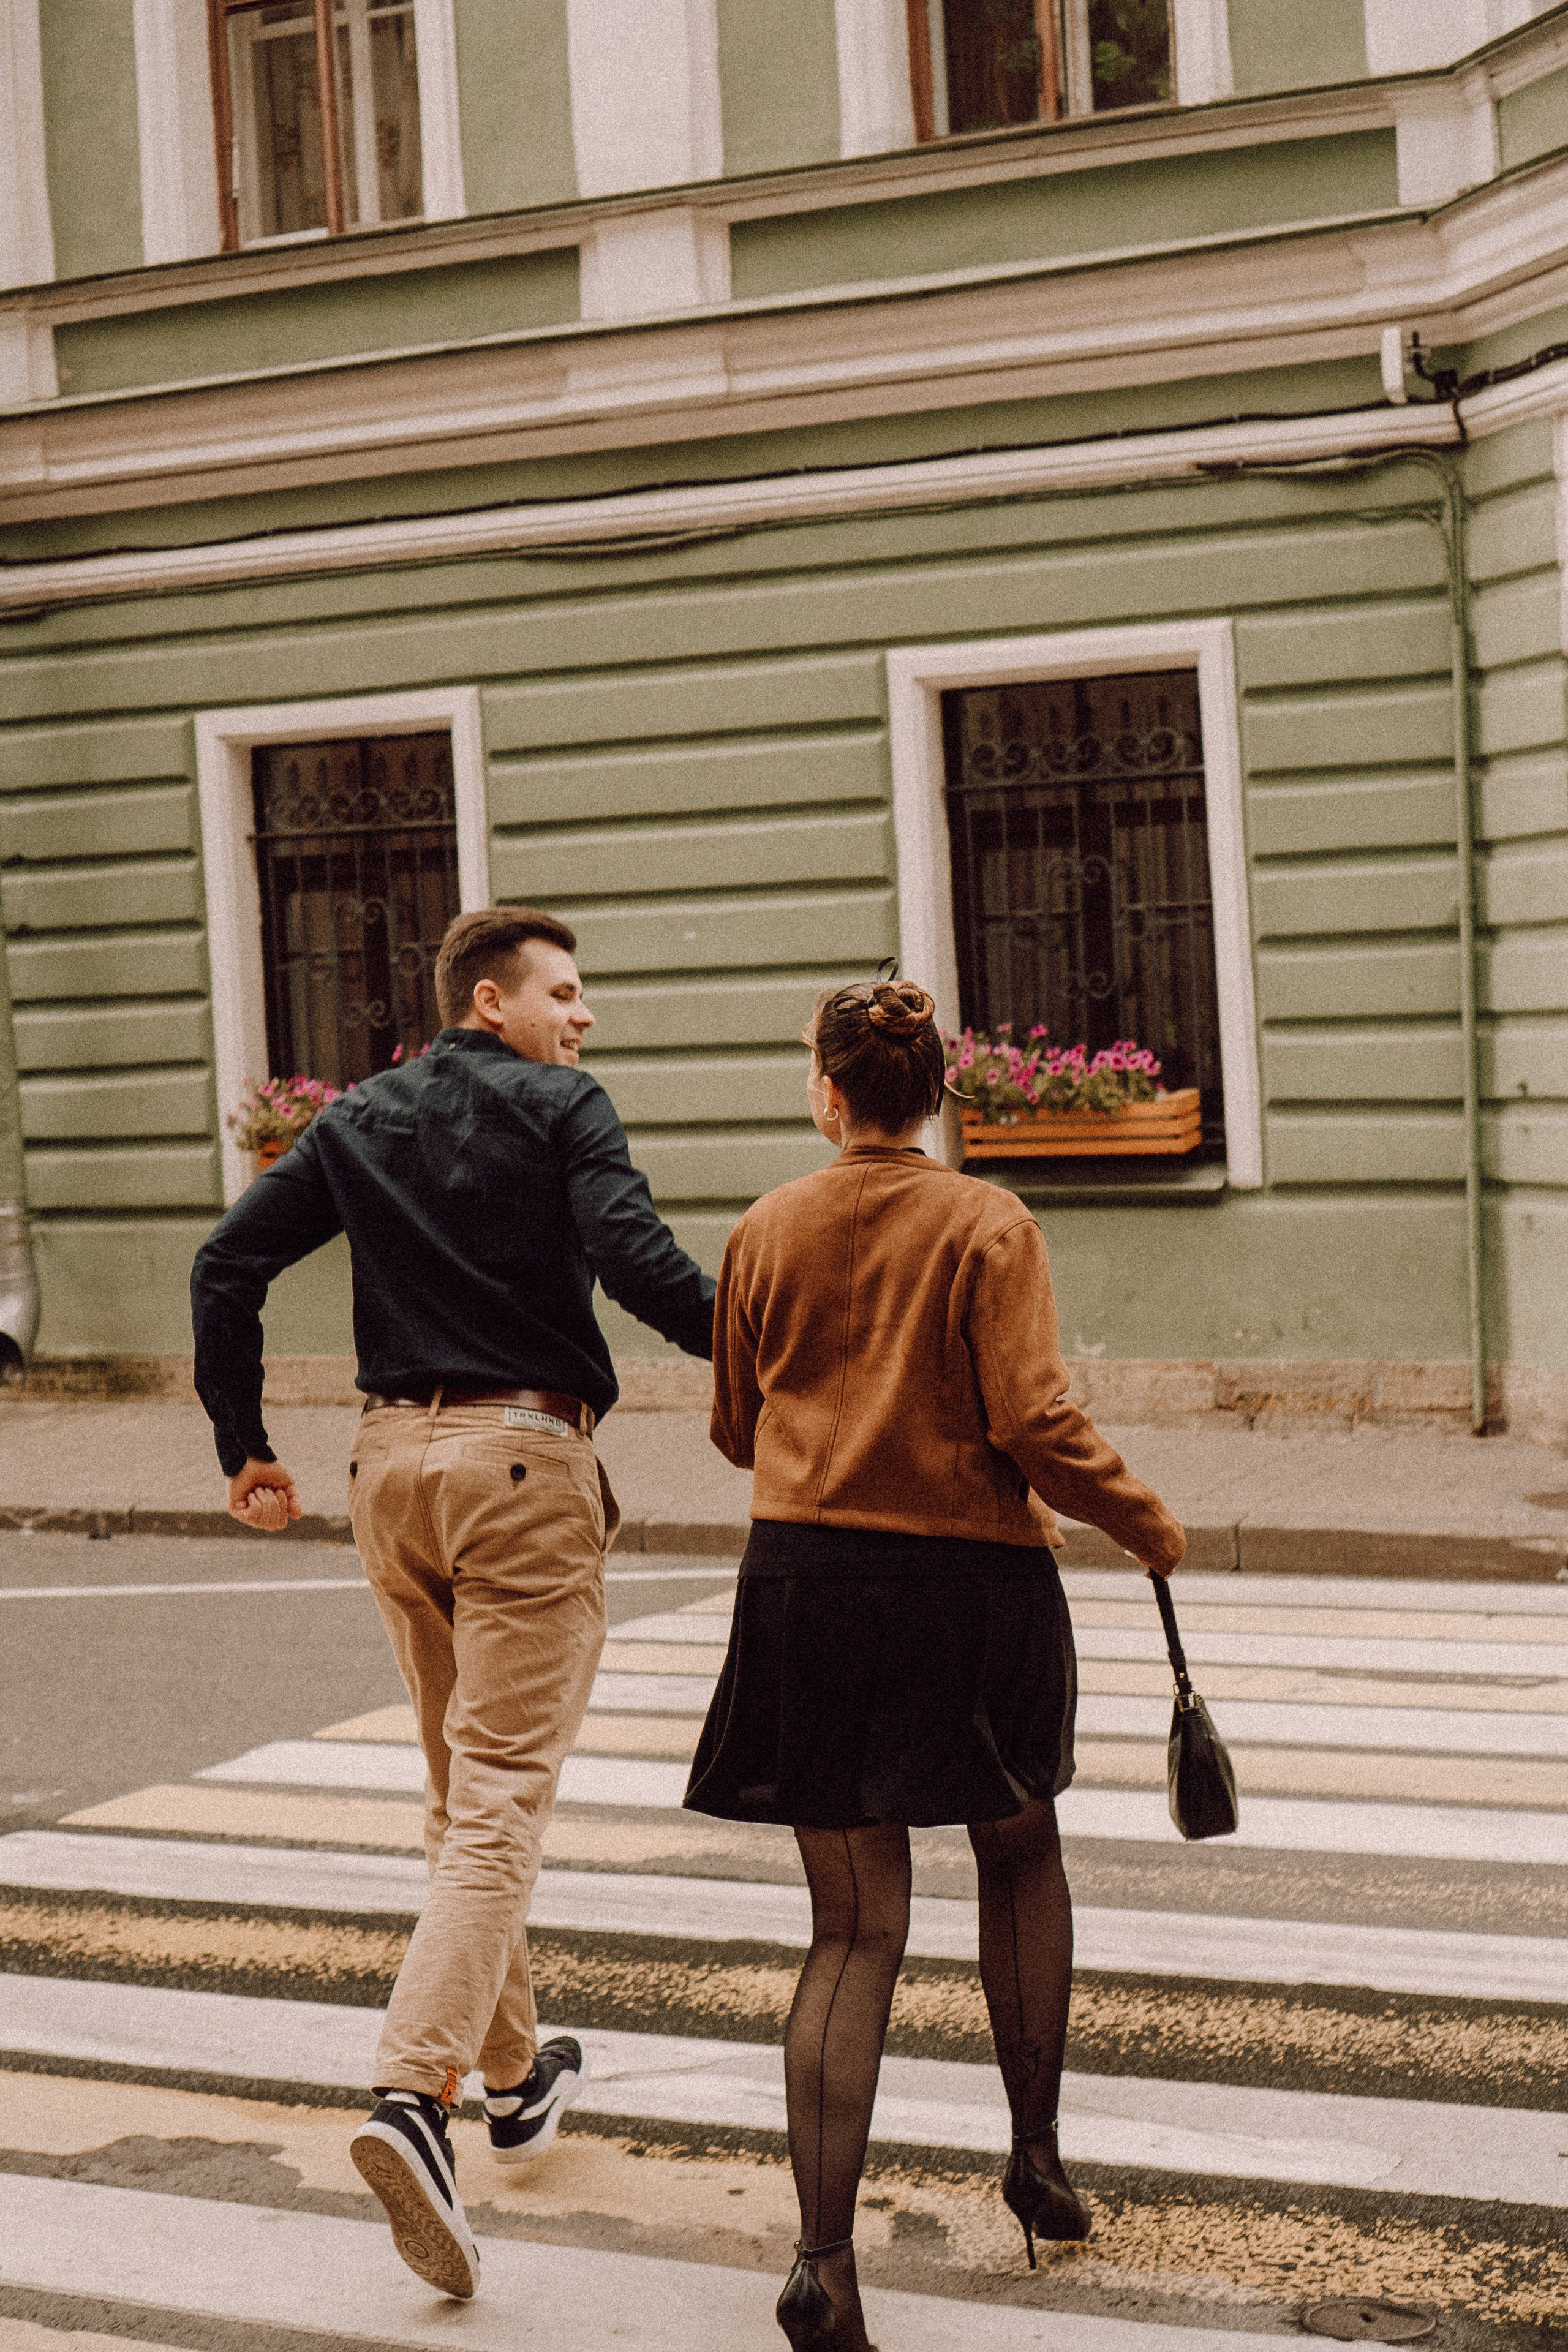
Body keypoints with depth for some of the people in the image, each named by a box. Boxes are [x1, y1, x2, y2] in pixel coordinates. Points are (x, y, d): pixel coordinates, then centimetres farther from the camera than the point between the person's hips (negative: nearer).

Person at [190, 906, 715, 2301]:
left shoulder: (359, 1121, 14)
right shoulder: (562, 1109, -3)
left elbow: (228, 1266, 11)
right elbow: (635, 1257, -18)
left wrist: (243, 1449, 15)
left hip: (395, 1463, 6)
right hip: (525, 1458, -6)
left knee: (459, 1790, 19)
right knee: (504, 1794, -7)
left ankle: (515, 2075, 30)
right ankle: (415, 2095, -22)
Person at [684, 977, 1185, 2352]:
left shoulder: (766, 1233, 3)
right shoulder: (991, 1228, -5)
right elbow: (1034, 1424, -14)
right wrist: (1148, 1527, 1)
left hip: (806, 1578, 2)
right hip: (971, 1577, -2)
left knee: (855, 1928, 4)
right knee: (1020, 1851, 25)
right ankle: (1036, 2153, 29)